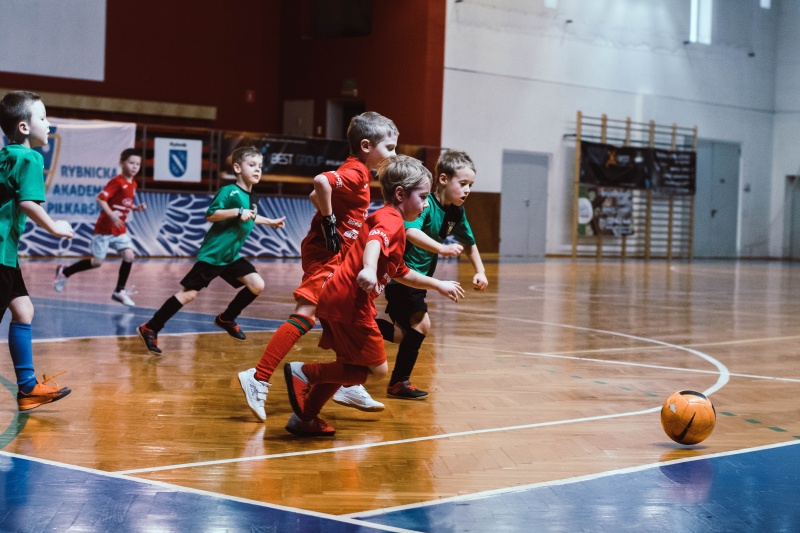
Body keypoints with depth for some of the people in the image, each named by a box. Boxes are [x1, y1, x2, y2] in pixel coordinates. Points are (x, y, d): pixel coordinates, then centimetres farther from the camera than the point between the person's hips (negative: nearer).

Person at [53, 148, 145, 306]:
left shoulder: (133, 185, 7)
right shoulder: (117, 182, -16)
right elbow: (100, 199, -21)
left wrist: (137, 208, 2)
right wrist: (111, 215, -31)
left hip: (120, 229, 7)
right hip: (105, 228, -7)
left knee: (129, 256, -8)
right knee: (97, 261, -1)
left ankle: (119, 292, 3)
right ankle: (64, 272, 20)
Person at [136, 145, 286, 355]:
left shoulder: (250, 196, 10)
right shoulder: (230, 191, -17)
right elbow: (210, 215, -25)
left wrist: (271, 222, 37)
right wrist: (238, 212, -30)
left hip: (231, 256, 8)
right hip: (212, 254, -8)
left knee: (257, 285, -1)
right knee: (188, 293, -8)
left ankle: (226, 319, 20)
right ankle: (150, 329, 1)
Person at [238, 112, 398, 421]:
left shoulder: (356, 172, 16)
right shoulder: (356, 173, -14)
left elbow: (317, 195, 23)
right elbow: (321, 182, -32)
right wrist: (329, 223, -22)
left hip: (338, 257, 11)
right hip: (325, 254, -11)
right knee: (305, 316, -17)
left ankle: (349, 387, 24)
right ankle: (259, 379, -19)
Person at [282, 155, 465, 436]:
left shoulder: (385, 219, 24)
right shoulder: (391, 220, -8)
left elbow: (401, 274, 35)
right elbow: (374, 241, -33)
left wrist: (439, 285, 40)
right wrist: (369, 269, -52)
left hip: (335, 300, 10)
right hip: (350, 304, -10)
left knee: (350, 365, 23)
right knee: (376, 369, -2)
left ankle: (305, 418, 27)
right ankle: (304, 372, -7)